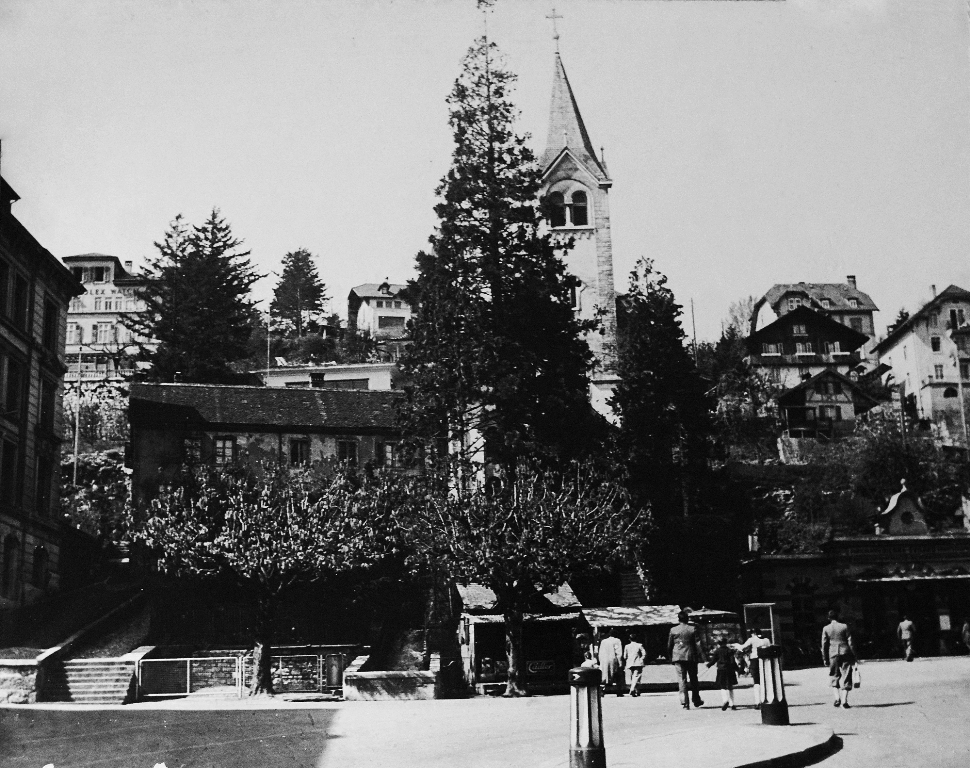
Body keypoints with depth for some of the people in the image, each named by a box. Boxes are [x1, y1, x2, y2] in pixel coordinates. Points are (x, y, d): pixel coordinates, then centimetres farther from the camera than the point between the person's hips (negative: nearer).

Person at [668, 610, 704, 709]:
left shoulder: (673, 630, 1)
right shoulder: (692, 630, -2)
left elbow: (669, 646, 6)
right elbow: (697, 644, -3)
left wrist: (671, 657, 17)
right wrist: (698, 656, 5)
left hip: (678, 657, 0)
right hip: (691, 657, 0)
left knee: (681, 680, 0)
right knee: (693, 679, 14)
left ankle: (684, 702, -8)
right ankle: (696, 700, 21)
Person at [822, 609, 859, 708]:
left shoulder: (826, 629, 2)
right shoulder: (845, 626, 0)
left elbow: (824, 644, 2)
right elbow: (850, 642, -1)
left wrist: (825, 658, 9)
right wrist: (854, 656, 5)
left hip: (833, 654, 1)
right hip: (845, 654, -1)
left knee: (834, 676, 15)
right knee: (846, 677, 3)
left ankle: (837, 698, 4)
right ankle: (844, 700, -4)